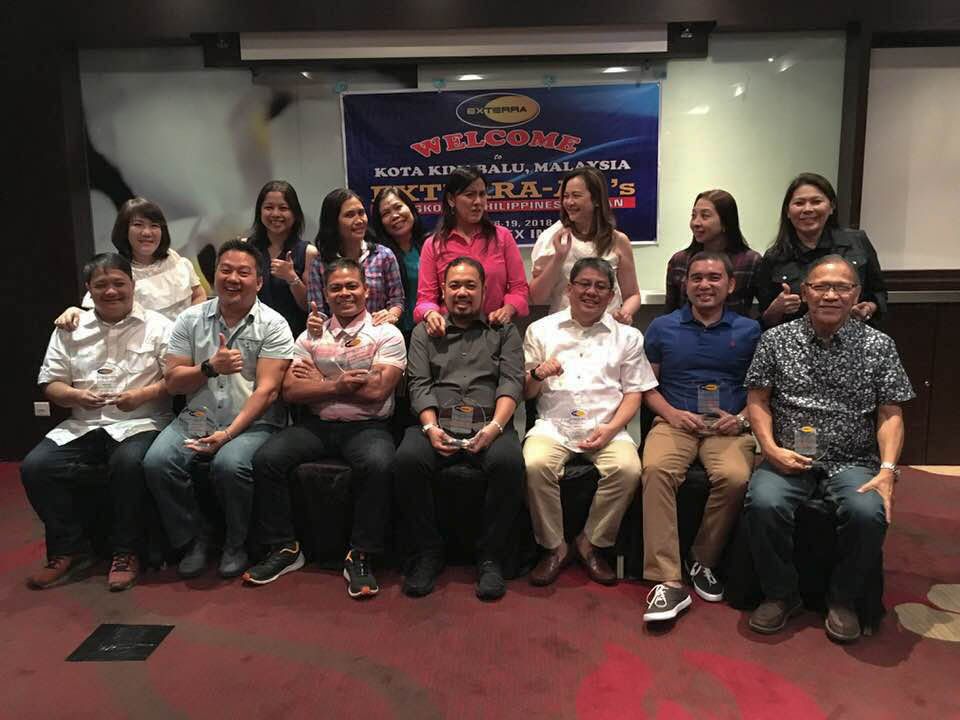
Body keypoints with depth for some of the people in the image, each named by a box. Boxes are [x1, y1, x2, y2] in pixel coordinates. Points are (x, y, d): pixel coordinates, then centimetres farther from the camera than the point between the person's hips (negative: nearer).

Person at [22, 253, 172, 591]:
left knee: (129, 463, -35)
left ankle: (126, 552, -15)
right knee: (35, 466, -18)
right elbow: (49, 383, 12)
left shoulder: (157, 326, 3)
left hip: (140, 423, -4)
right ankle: (70, 549, 0)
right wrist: (75, 395, -10)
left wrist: (143, 394, -20)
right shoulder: (70, 329, 14)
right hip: (83, 425, 5)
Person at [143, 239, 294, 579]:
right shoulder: (190, 319, 9)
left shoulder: (273, 325, -2)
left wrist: (228, 433, -18)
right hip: (197, 419, 4)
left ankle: (236, 544, -3)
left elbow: (266, 389, -10)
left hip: (252, 423, -3)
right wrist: (210, 367, -13)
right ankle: (192, 539, 2)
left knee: (230, 465, -32)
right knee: (156, 462, -22)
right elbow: (173, 383, 6)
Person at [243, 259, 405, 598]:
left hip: (367, 427, -3)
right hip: (316, 424, 4)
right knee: (266, 458, -19)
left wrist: (320, 381, -4)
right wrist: (338, 384, -12)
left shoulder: (386, 335, 2)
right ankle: (284, 548, -2)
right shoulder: (310, 337, 13)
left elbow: (376, 391, -12)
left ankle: (360, 556, -17)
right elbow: (291, 391, 1)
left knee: (378, 465, -34)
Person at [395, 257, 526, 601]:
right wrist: (431, 427, -10)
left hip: (489, 424, -1)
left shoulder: (504, 331, 18)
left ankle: (490, 556, -14)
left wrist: (495, 427, -14)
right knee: (406, 460, -31)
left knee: (509, 463, -34)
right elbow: (419, 384, 9)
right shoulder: (424, 332, 21)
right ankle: (428, 552, -10)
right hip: (438, 424, 1)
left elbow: (512, 382, 4)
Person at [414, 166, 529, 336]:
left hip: (496, 328, 0)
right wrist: (431, 314, -17)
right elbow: (426, 296, 5)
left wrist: (507, 309, -13)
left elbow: (519, 287, 6)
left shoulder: (503, 236, 7)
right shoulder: (433, 245, 5)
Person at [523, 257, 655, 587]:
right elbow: (525, 393, 13)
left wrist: (611, 428, -8)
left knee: (628, 469, -29)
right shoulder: (541, 331, 14)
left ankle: (591, 542, -5)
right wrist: (537, 375, -10)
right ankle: (554, 546, -8)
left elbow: (633, 393, 10)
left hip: (607, 427, 1)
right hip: (553, 424, 0)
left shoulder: (628, 337, 15)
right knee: (535, 465, -30)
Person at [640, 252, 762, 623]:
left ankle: (703, 561, -6)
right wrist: (672, 413, -5)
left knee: (735, 477, -32)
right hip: (675, 422, 0)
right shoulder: (662, 328, 12)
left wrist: (742, 418, -5)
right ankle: (668, 581, -30)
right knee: (656, 469, -33)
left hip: (729, 428, 0)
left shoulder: (750, 331, 12)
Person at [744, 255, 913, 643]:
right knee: (764, 504, -30)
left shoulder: (878, 346, 6)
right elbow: (757, 400, 6)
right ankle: (781, 594, -3)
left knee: (867, 513, -30)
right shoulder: (776, 339, 6)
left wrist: (887, 469, -11)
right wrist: (772, 448, -10)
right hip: (788, 459, 0)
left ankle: (842, 598, -1)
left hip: (852, 462, 0)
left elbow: (890, 415, 4)